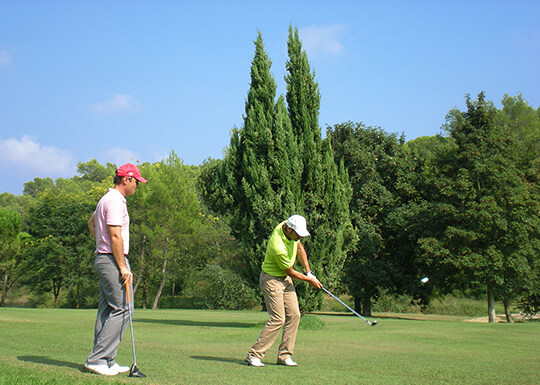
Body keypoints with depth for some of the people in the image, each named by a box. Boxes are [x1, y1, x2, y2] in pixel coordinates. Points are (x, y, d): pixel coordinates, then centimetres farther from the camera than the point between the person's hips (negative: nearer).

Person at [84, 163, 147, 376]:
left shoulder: (106, 199, 19)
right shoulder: (115, 201, -15)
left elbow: (91, 222, 35)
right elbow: (115, 236, -20)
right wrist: (123, 267, -20)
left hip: (103, 258, 11)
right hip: (112, 260, -11)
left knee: (107, 310, 9)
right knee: (121, 310, -10)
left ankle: (106, 361, 12)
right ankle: (97, 359, -10)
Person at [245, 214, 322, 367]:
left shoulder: (290, 228, -9)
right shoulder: (278, 248, -33)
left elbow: (300, 248, 11)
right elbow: (291, 272, -18)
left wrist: (309, 272, 10)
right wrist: (310, 280, -3)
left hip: (285, 279, 9)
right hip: (272, 279, -9)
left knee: (294, 315, 3)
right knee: (277, 319, -13)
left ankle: (284, 355, 9)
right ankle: (253, 355, -5)